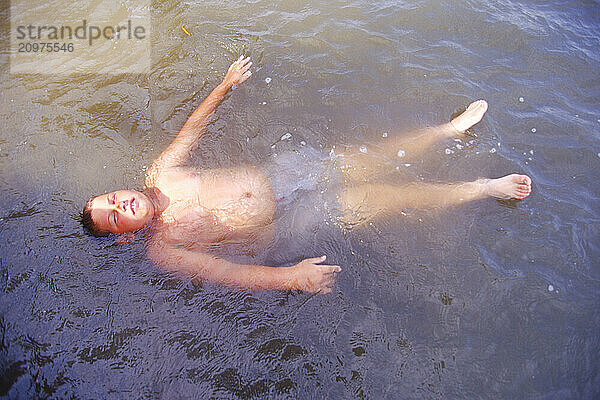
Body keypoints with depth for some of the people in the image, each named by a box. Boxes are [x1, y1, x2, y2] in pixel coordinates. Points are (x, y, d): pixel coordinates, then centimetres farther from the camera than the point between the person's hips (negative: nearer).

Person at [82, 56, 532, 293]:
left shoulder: (160, 174, 1)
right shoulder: (162, 250, -14)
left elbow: (192, 128, 13)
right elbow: (227, 273, -23)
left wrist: (227, 83, 17)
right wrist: (291, 277, -37)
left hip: (276, 176, 5)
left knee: (374, 160, 3)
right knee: (383, 197, -9)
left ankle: (453, 128, 23)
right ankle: (483, 188, 5)